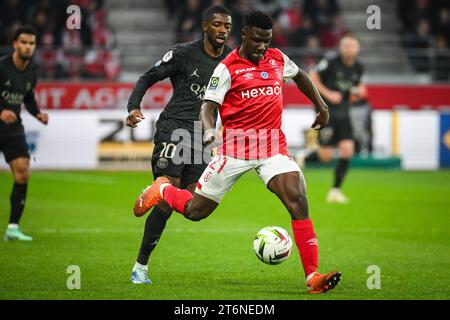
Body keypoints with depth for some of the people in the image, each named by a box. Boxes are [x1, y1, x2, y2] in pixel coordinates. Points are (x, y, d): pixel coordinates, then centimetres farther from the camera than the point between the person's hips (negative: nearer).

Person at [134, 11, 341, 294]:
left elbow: (301, 76, 30)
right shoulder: (228, 68, -5)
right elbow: (209, 106, -9)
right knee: (195, 211, 3)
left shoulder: (278, 59, 9)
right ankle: (163, 189, 38)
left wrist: (322, 107, 28)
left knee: (298, 201, -19)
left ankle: (313, 277, -19)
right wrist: (209, 130, -29)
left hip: (274, 146, 3)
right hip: (236, 146, -3)